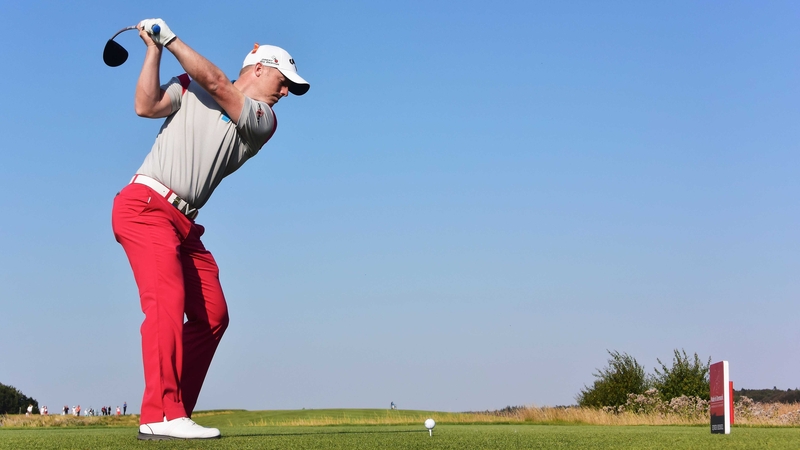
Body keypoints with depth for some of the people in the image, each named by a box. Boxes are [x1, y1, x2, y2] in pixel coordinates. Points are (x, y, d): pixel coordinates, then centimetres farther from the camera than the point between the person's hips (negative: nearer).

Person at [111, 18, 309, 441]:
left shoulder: (263, 121, 9)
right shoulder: (188, 88, 7)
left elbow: (216, 84, -6)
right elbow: (146, 106, -8)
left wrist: (171, 38, -6)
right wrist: (154, 49, -10)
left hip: (185, 223, 6)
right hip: (145, 204, -6)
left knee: (212, 316, 2)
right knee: (167, 302, -22)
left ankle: (176, 415, 8)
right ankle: (160, 415, -27)